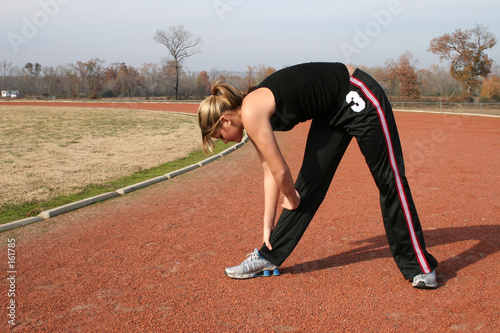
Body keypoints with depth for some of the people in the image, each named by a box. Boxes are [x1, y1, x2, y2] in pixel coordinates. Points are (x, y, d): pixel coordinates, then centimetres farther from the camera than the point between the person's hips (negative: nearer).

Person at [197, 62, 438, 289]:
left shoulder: (251, 113, -22)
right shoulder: (252, 116, 4)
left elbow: (281, 171, -19)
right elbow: (271, 173, 8)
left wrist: (293, 201, 2)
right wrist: (268, 226, 10)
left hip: (358, 96, -9)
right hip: (332, 113, 9)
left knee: (390, 183, -2)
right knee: (308, 184, 8)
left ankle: (420, 268, 8)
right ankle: (268, 257, 13)